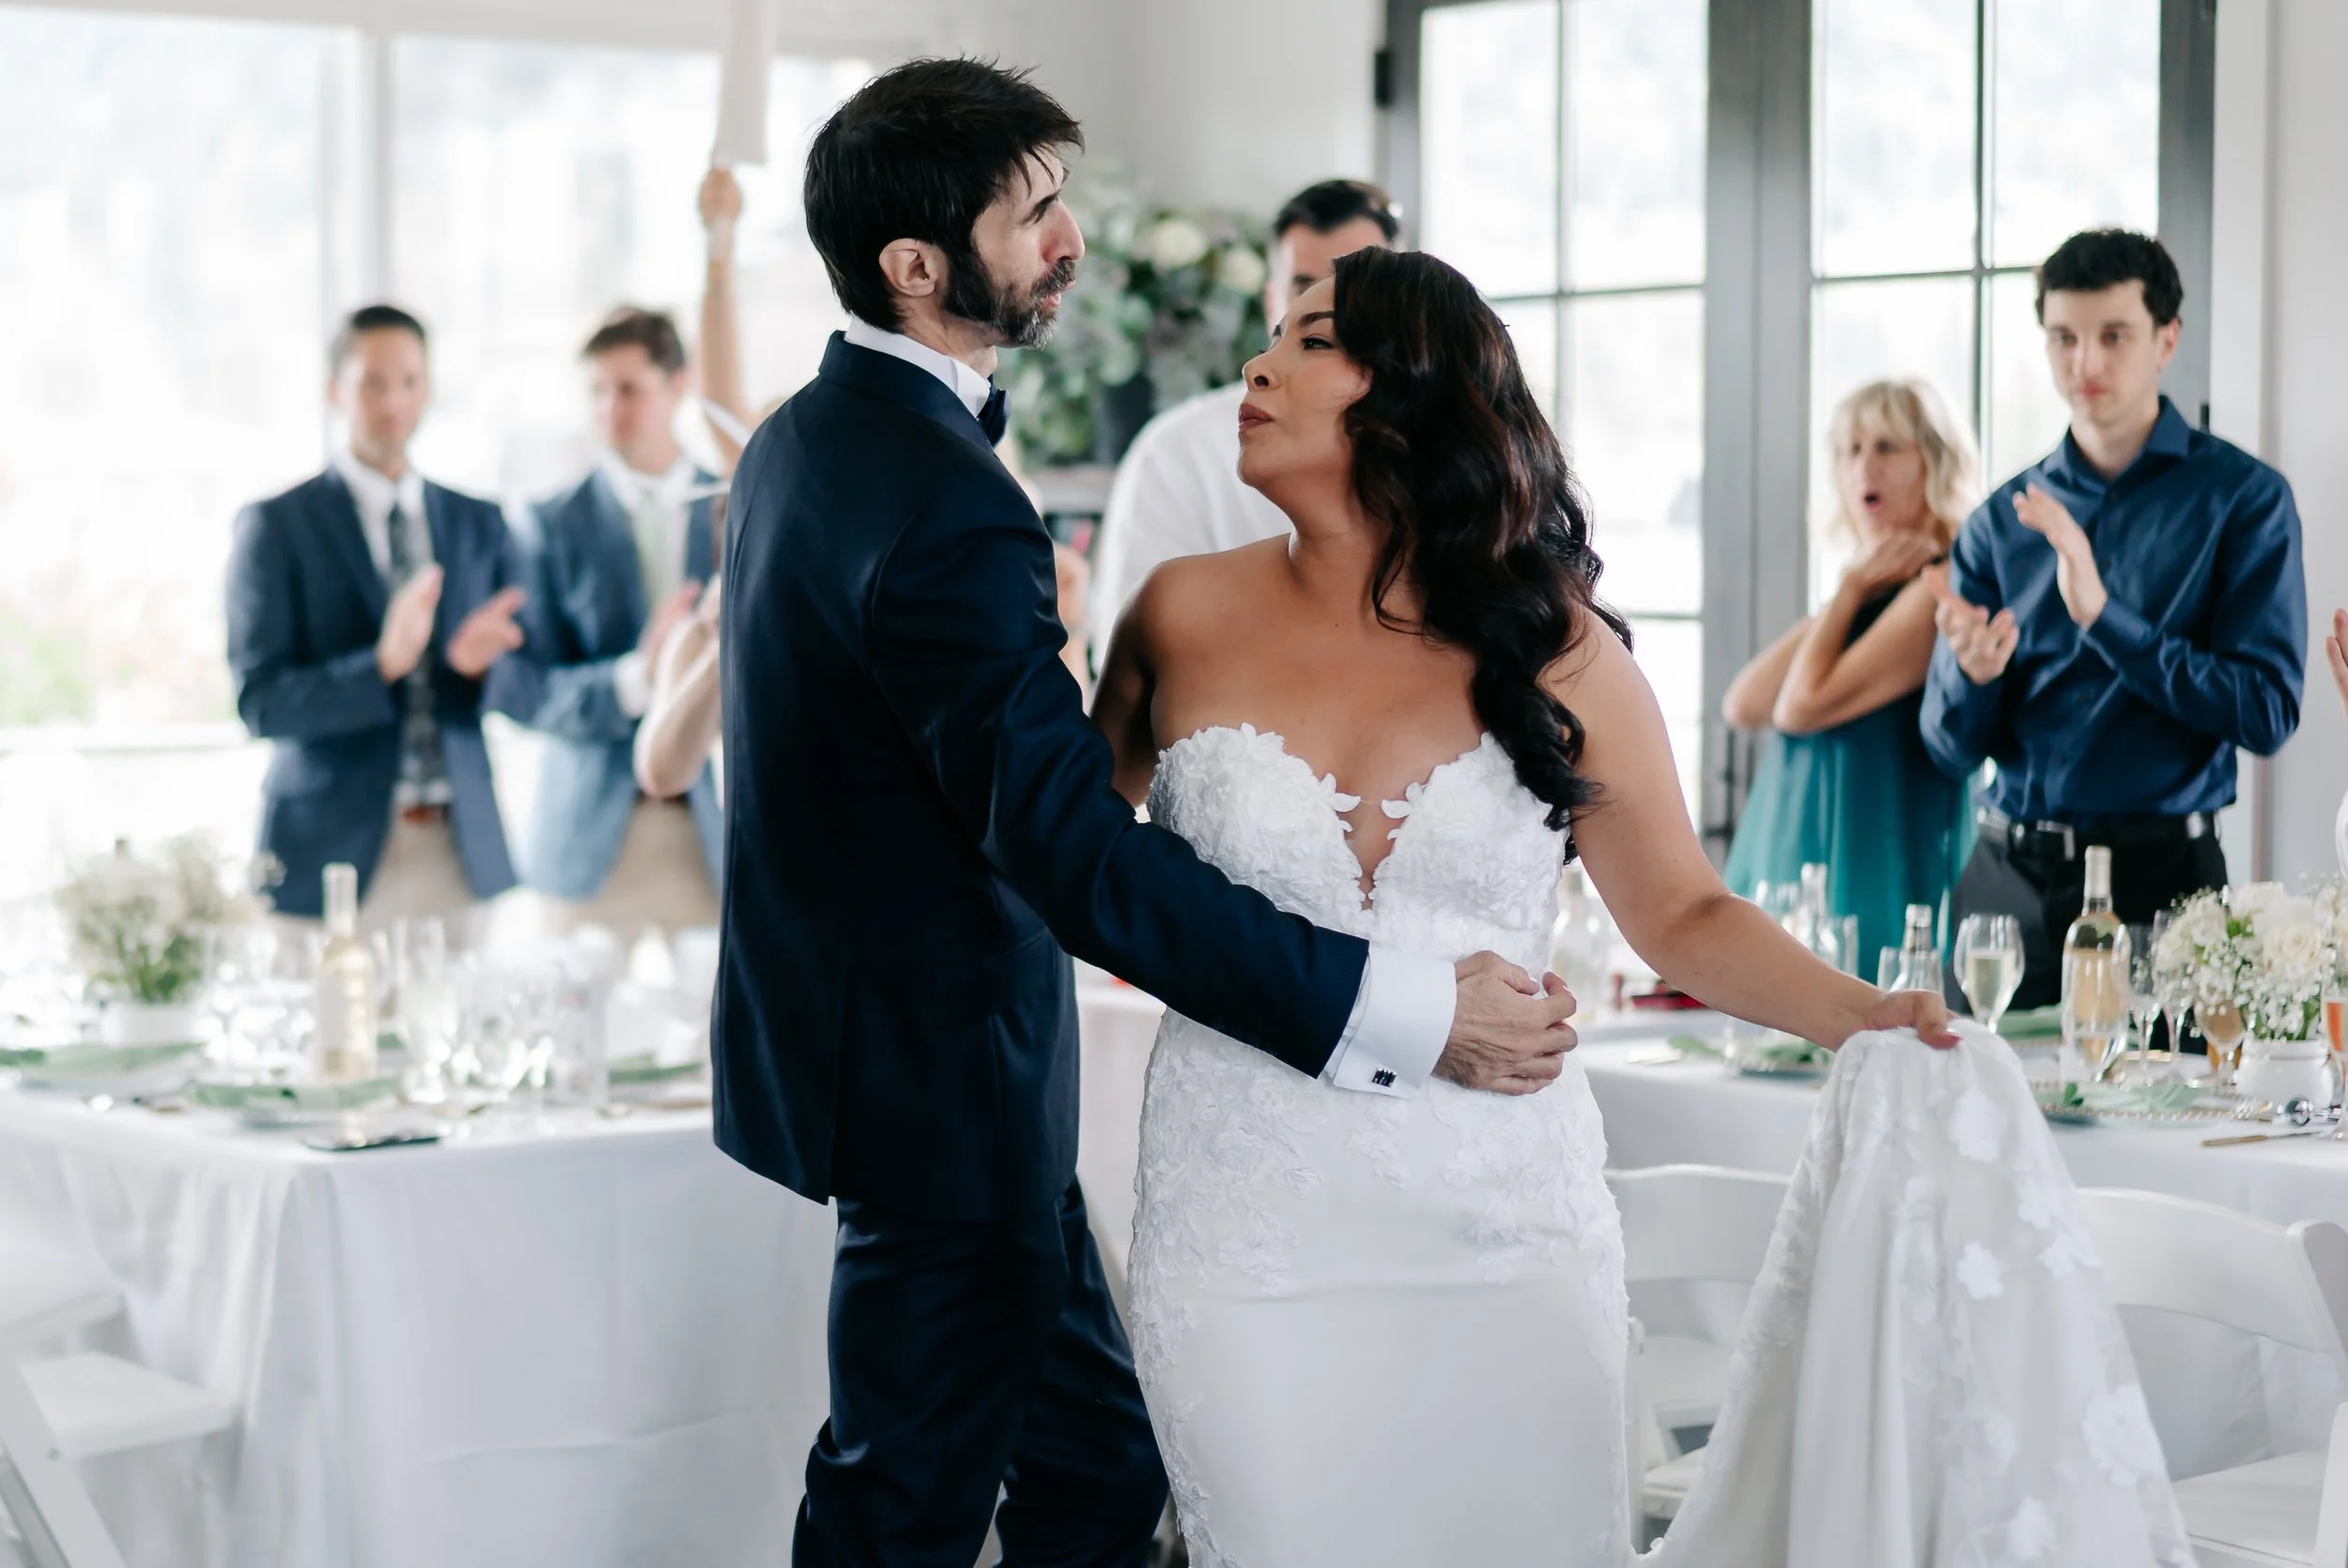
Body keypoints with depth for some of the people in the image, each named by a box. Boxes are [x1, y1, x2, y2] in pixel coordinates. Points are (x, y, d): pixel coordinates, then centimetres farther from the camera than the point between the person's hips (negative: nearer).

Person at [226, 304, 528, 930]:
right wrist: (383, 664, -23)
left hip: (464, 854, 3)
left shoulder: (480, 523, 12)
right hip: (332, 853, -3)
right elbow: (260, 704, -8)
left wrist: (481, 661, -12)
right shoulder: (275, 525, 0)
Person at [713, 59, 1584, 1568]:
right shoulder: (943, 503, -25)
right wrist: (1403, 1012, -34)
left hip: (864, 1035, 10)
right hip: (945, 1085, -10)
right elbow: (1074, 850, -32)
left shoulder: (802, 437, 8)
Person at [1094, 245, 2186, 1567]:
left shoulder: (1558, 653, 2)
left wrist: (1862, 1016, -9)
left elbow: (1683, 913, 5)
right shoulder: (1188, 616, 3)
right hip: (1252, 1245, 0)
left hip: (1510, 1242, 0)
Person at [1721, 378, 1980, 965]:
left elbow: (1804, 706, -17)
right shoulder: (1870, 586, 15)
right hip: (1789, 861, 8)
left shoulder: (1939, 587, -11)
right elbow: (1744, 706, 3)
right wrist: (1848, 592, 0)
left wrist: (1852, 590, -4)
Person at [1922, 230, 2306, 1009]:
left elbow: (2266, 713, -12)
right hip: (2008, 878, 3)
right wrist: (1970, 671, -16)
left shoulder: (2242, 497, -3)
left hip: (2159, 876, -3)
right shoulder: (2001, 521, 7)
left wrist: (2105, 616, -20)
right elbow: (1953, 751, 6)